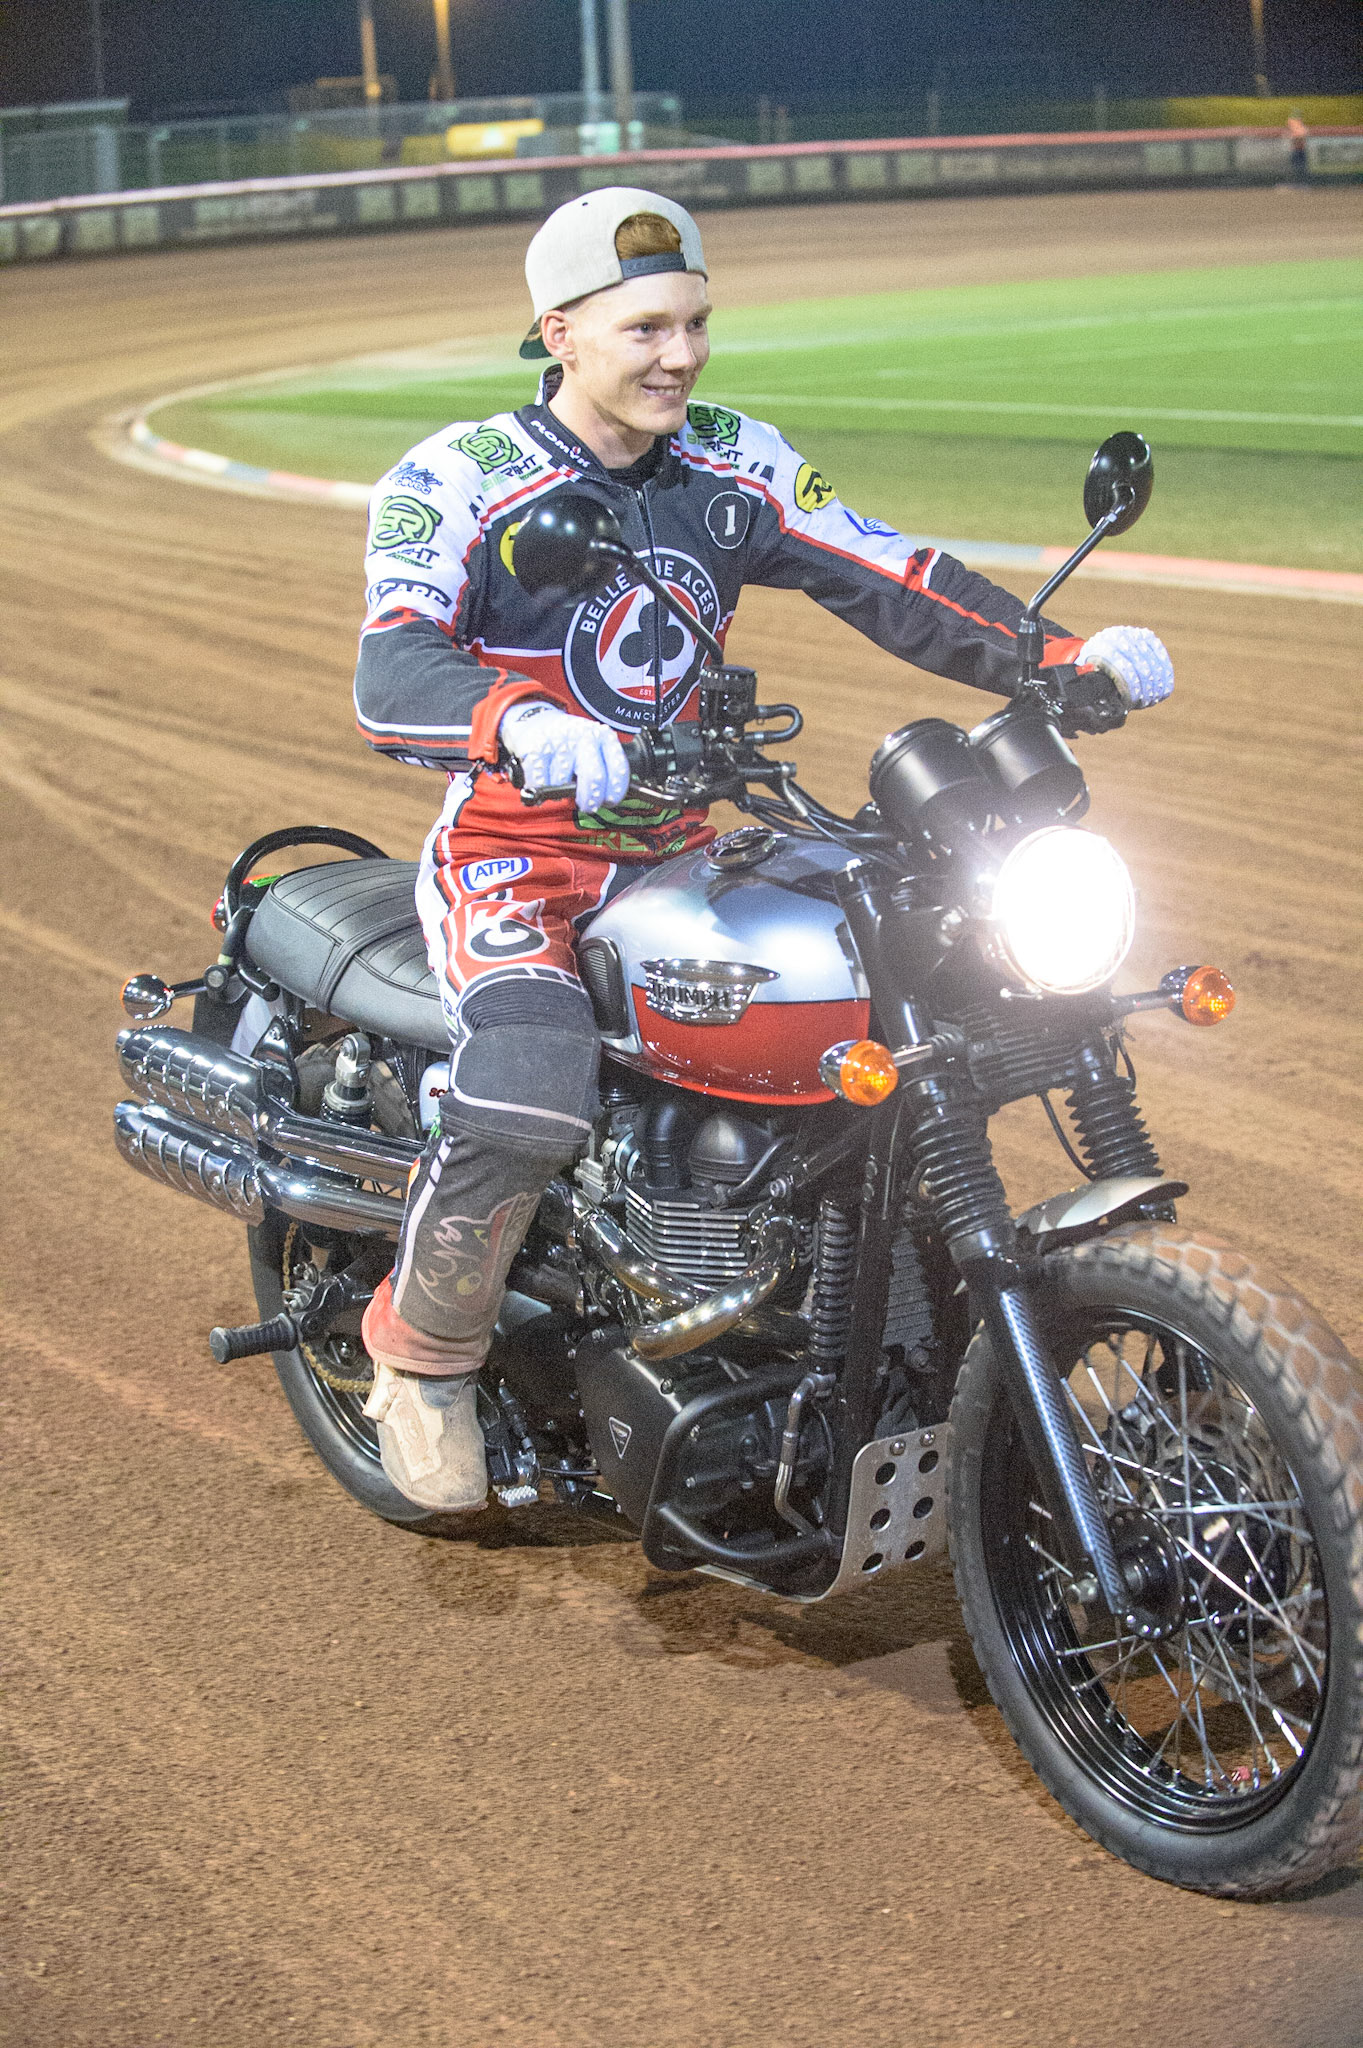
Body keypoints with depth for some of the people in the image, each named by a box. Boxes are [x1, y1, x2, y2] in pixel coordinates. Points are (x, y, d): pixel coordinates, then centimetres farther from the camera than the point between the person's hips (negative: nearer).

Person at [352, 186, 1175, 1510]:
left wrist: (1067, 664, -16)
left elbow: (888, 582, -1)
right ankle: (421, 1353, -4)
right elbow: (391, 677, -25)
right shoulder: (458, 483, -11)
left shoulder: (734, 468, 5)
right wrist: (526, 728, -47)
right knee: (525, 1099, -32)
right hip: (509, 855, -5)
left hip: (676, 852, 6)